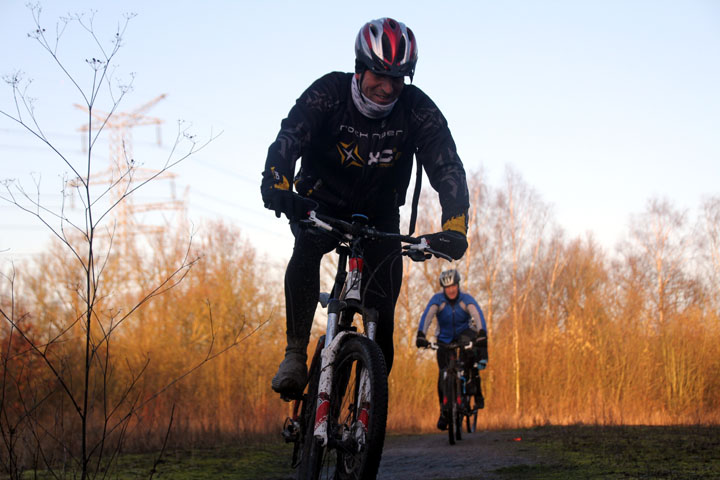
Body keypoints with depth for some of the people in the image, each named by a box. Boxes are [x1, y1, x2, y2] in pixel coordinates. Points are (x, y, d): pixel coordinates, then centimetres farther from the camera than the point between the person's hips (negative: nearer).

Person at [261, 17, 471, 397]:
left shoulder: (418, 111, -18)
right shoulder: (329, 93, -22)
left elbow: (448, 169, -24)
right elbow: (287, 141, -34)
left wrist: (454, 227, -42)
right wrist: (278, 187, -55)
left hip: (379, 216, 2)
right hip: (321, 204, -2)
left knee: (382, 309, -9)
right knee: (307, 249, -34)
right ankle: (296, 355, -29)